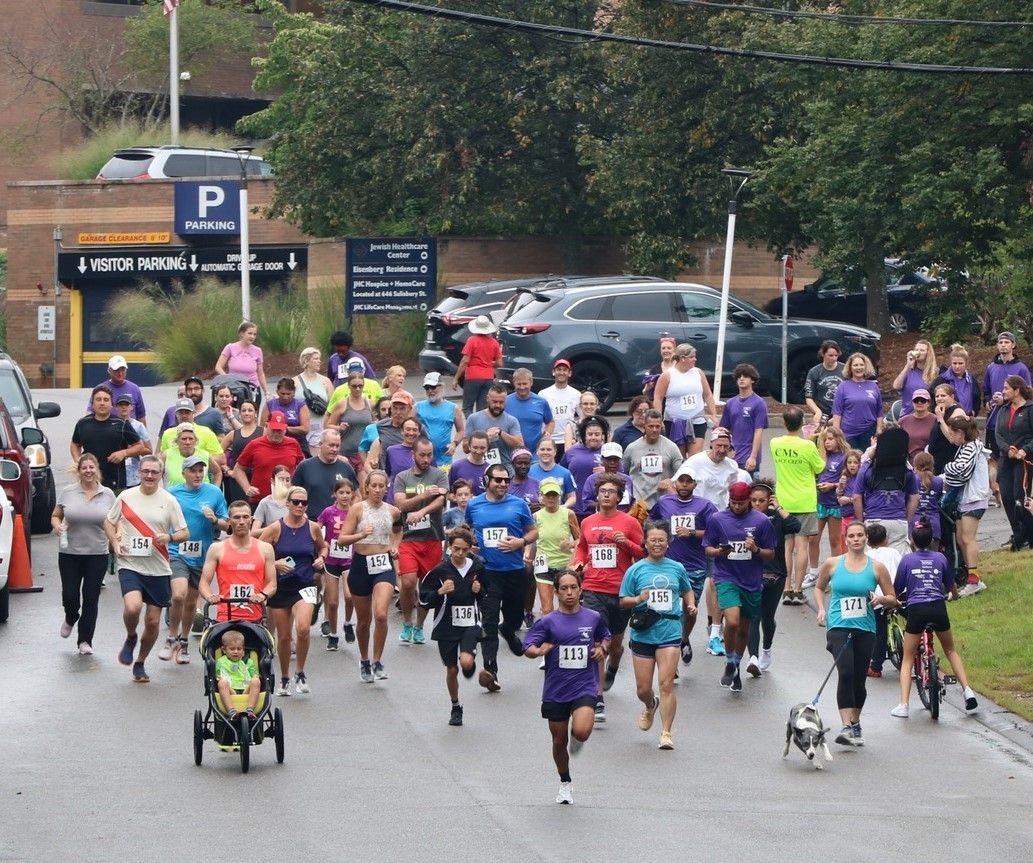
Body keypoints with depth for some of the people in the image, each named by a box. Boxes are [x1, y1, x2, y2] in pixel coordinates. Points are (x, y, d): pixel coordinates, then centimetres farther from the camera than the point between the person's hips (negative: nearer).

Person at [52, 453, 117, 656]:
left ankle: (85, 641, 8)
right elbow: (55, 516, 9)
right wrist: (57, 525, -13)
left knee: (91, 598, -1)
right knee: (70, 596, -1)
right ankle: (71, 619, 34)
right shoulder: (67, 492, 0)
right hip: (69, 554, 0)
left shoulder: (107, 495, 2)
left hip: (97, 554, 0)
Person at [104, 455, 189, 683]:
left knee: (153, 621, 4)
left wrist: (169, 537, -17)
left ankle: (140, 663, 25)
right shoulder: (126, 497, 3)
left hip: (158, 569, 1)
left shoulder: (169, 501, 2)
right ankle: (130, 638, 7)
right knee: (133, 607, -26)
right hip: (130, 565, -1)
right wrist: (115, 543, -2)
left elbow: (184, 533, 4)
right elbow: (109, 522, 16)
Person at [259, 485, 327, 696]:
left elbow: (322, 547, 21)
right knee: (283, 637, 7)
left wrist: (321, 558, 1)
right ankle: (284, 679, 27)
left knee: (303, 628, -23)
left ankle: (300, 673, -4)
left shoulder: (313, 528, 1)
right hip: (280, 587, 0)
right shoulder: (276, 528, -6)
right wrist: (275, 563, -18)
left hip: (305, 585, 0)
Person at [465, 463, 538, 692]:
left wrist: (521, 542, -10)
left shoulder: (518, 505, 2)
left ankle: (507, 631, 55)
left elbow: (533, 532, 9)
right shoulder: (474, 505, 5)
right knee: (489, 622, -11)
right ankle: (490, 669, -17)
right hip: (487, 571, -1)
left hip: (514, 570, 1)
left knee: (515, 616, 18)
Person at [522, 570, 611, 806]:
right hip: (555, 690, 1)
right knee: (559, 741, 10)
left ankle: (577, 739, 15)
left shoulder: (594, 618, 2)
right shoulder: (548, 622, -3)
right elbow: (527, 647, -9)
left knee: (581, 731, -24)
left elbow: (605, 637, 23)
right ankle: (565, 784, 34)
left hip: (584, 687, -1)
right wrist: (538, 651, -31)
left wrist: (602, 649, 1)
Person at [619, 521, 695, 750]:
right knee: (643, 688, 6)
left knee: (666, 683, -12)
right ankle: (650, 706, 43)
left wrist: (691, 605, 5)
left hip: (670, 632, 0)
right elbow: (623, 601, 4)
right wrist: (638, 599, -15)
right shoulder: (636, 570, 2)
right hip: (643, 634, 1)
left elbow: (687, 591, 24)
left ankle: (666, 733, -7)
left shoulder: (677, 568, 7)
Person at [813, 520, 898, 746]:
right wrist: (821, 609, 5)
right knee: (846, 673, -21)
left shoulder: (876, 568, 5)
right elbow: (819, 588, 21)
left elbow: (893, 600, 11)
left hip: (865, 629, 2)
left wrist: (881, 600, -11)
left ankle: (855, 724, 28)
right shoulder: (832, 564, 5)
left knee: (859, 680, 7)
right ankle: (848, 726, -25)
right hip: (838, 627, -2)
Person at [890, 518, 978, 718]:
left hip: (916, 609, -2)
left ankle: (903, 705, -4)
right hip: (938, 608, 2)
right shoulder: (940, 558, 10)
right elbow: (951, 586, 24)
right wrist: (954, 595, 46)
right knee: (951, 650, 23)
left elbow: (896, 589, 6)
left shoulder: (907, 559, 3)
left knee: (908, 659, 8)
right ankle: (968, 691, 11)